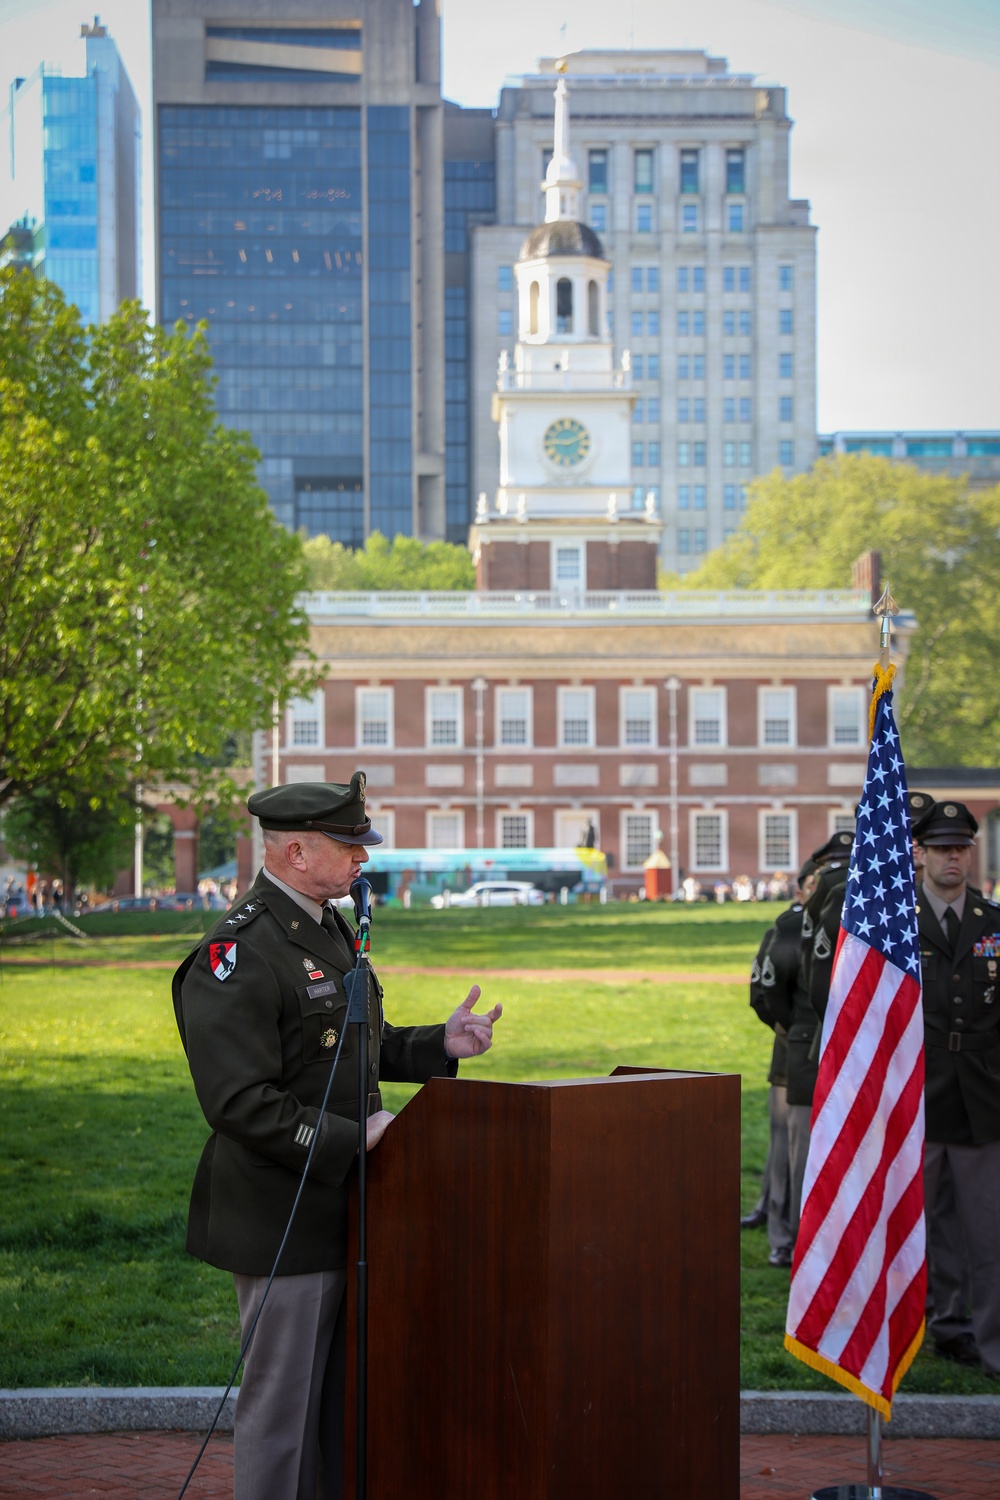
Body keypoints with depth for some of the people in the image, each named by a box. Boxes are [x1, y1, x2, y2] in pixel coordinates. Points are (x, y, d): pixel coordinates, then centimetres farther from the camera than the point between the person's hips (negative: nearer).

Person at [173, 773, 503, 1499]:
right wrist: (353, 1141, -23)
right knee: (284, 1399, -1)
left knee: (347, 1399, 15)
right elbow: (241, 1104, -25)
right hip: (285, 1220, -9)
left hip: (342, 1210, 9)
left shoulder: (330, 928, 12)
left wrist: (440, 1044, 6)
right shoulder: (239, 955, -20)